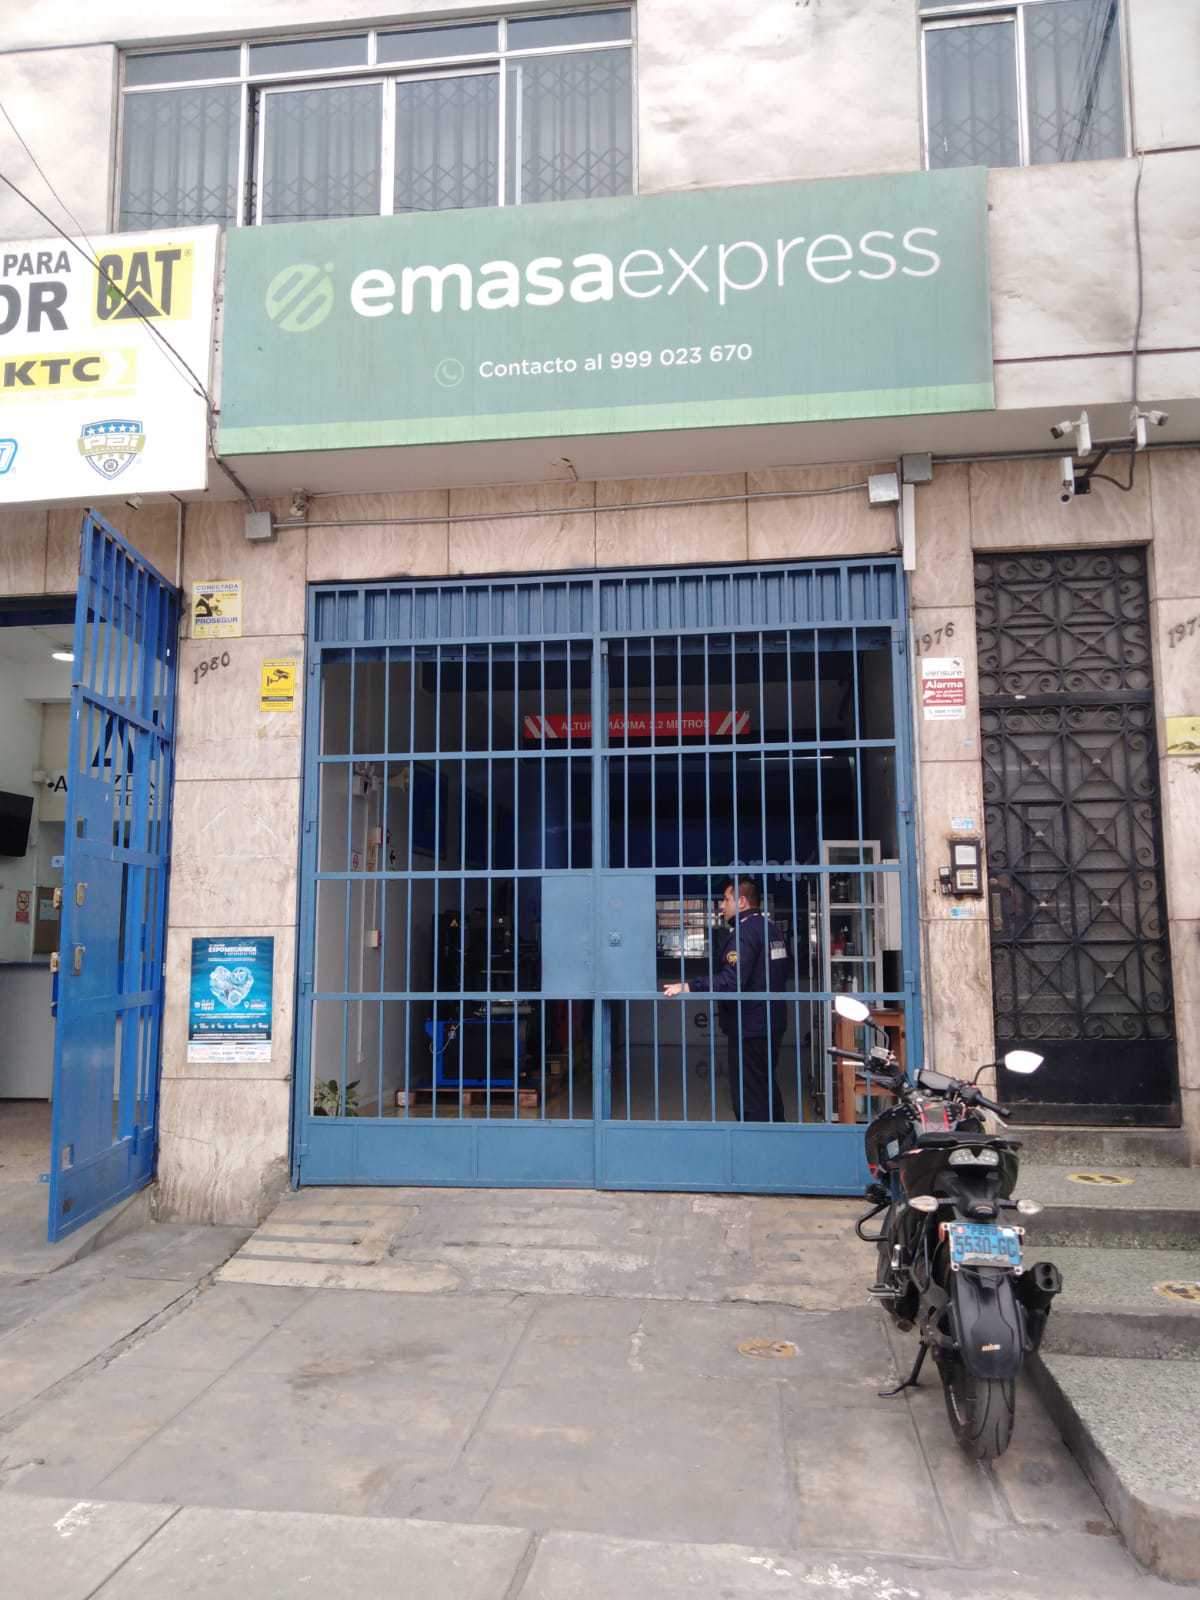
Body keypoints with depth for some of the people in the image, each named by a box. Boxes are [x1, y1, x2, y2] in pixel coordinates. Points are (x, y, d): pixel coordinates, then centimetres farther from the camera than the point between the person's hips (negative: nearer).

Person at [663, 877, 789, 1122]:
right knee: (767, 1089, 18)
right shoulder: (770, 928, 13)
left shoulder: (744, 931, -17)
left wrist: (688, 988, -29)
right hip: (771, 1025, 10)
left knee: (749, 1098, -5)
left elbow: (731, 981, -28)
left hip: (749, 1029, -10)